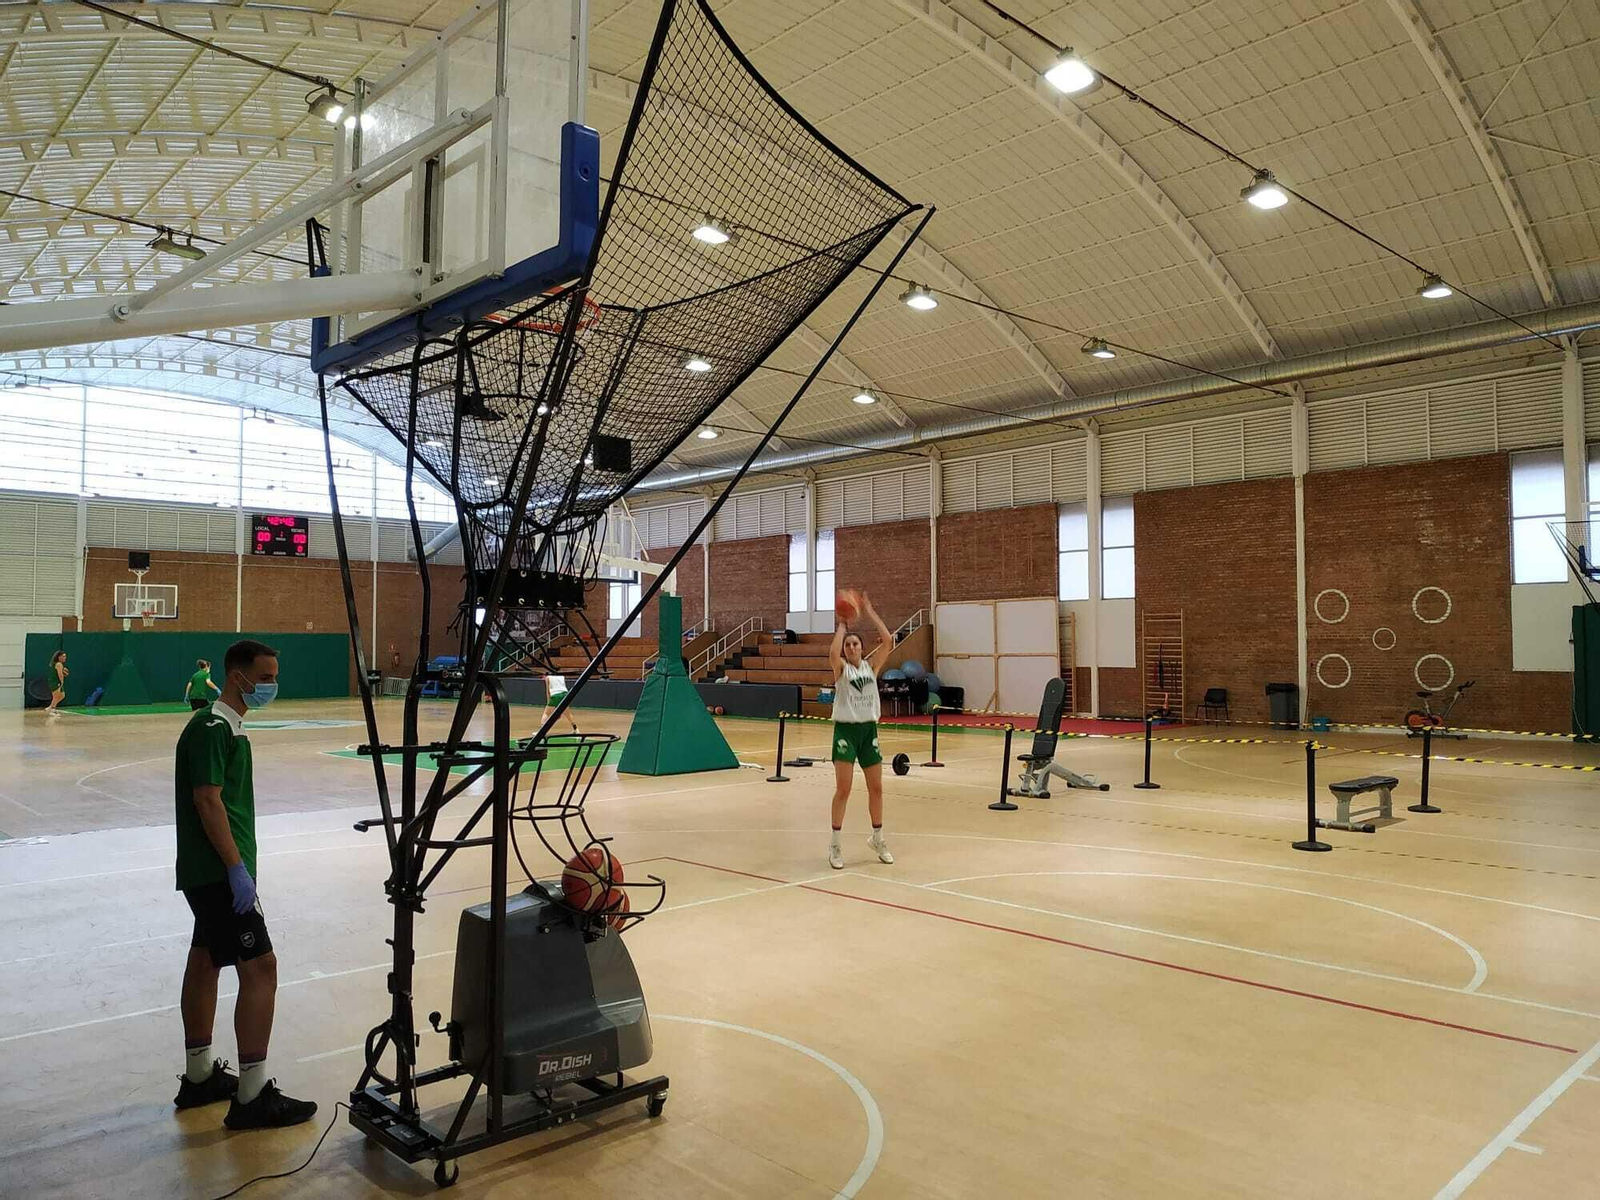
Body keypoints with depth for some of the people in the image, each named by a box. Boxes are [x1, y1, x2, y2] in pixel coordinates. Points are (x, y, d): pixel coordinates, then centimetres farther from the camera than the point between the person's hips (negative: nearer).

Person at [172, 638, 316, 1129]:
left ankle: (200, 1076, 28)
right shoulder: (211, 729, -17)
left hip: (211, 872, 11)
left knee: (204, 962, 16)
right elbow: (208, 801, -22)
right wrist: (237, 868, -22)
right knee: (260, 967, -10)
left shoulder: (226, 725, 14)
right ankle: (252, 1096, -4)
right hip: (219, 872, -10)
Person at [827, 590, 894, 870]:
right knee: (843, 789, -5)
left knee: (876, 788, 10)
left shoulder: (871, 665, 6)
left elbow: (888, 641, -7)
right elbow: (833, 652, -27)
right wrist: (841, 626, -13)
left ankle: (877, 838, 28)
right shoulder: (841, 668, -3)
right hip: (845, 730, -4)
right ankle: (835, 844, 6)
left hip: (869, 730, 4)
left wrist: (870, 613, -6)